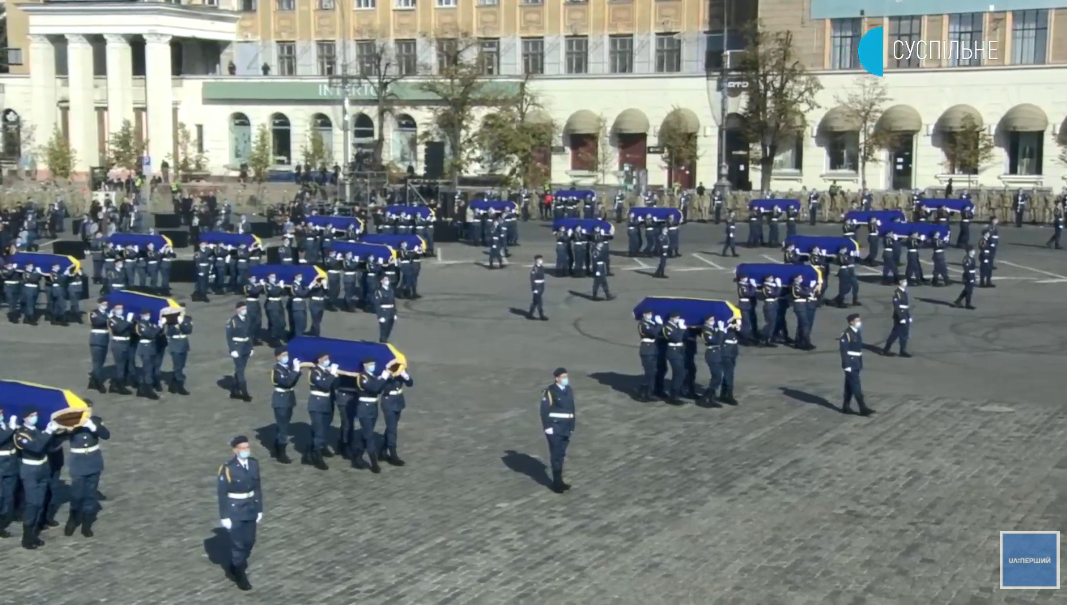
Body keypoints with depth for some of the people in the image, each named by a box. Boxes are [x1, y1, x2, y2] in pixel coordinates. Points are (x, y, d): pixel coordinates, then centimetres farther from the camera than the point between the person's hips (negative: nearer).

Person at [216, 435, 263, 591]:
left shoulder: (254, 463, -2)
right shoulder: (227, 468, -18)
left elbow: (258, 487, 7)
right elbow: (222, 493, -13)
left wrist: (259, 509, 10)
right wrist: (224, 516, -12)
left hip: (250, 507, 6)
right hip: (234, 509, -6)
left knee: (249, 541, 15)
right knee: (238, 543, 3)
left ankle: (235, 567, 39)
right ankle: (240, 575, 20)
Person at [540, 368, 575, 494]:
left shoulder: (568, 390, 8)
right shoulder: (550, 392, -12)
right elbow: (544, 411, -13)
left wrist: (571, 426, 14)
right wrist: (547, 427, -16)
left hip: (565, 428, 6)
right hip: (554, 428, -6)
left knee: (561, 454, 12)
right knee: (556, 455, -3)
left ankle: (559, 481, 21)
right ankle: (557, 482, 3)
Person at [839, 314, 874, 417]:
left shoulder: (857, 333, 12)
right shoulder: (846, 334, -16)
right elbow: (844, 351, -18)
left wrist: (861, 364, 18)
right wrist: (846, 365, -21)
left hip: (856, 364, 9)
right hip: (850, 364, -9)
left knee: (850, 386, 13)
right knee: (856, 386, -8)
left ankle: (846, 407, 20)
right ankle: (863, 408, -8)